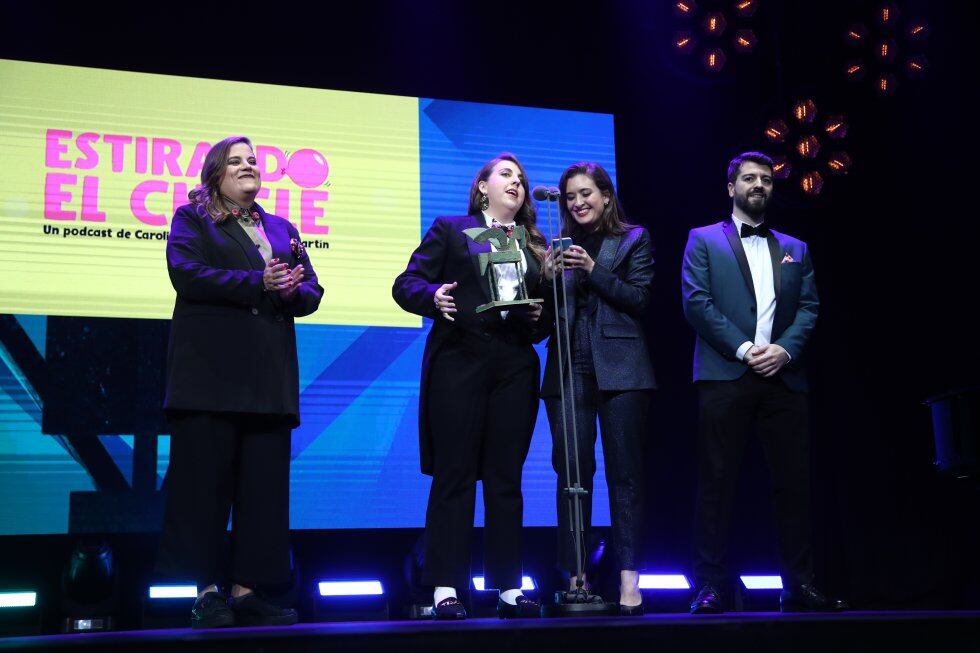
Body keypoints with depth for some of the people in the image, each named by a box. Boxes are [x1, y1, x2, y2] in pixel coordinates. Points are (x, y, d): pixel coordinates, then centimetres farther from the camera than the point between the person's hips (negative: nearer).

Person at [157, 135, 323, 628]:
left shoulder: (282, 229, 22)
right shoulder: (191, 219, 9)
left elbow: (311, 292, 14)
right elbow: (185, 273, -9)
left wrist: (291, 292, -10)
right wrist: (258, 283, -15)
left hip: (269, 376, 5)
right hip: (209, 370, -4)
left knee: (264, 483, 1)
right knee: (205, 479, -5)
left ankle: (248, 590, 6)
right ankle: (207, 592, 1)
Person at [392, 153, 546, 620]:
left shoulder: (533, 244, 20)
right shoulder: (450, 230, 9)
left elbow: (545, 306, 21)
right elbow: (406, 284, 2)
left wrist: (541, 315, -1)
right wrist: (432, 296, -18)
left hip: (515, 368, 4)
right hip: (458, 363, -4)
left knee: (506, 479, 5)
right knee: (454, 476, -3)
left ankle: (508, 589, 10)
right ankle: (446, 589, 1)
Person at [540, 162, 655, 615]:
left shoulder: (633, 240, 8)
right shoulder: (560, 246, 16)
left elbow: (639, 298, -2)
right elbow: (547, 313, 12)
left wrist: (593, 270, -11)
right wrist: (548, 278, -7)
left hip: (618, 368, -2)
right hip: (569, 370, 3)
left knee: (625, 472, -2)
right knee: (572, 472, 0)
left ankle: (628, 576, 0)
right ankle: (575, 576, 4)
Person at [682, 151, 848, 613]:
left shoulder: (795, 249, 21)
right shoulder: (703, 240, 10)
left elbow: (809, 308, 11)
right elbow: (696, 301, -2)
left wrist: (784, 349, -8)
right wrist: (743, 349, -12)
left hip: (784, 377, 3)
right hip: (725, 376, -3)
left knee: (794, 483, 2)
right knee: (716, 484, -4)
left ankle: (798, 585, 9)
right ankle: (709, 587, 0)